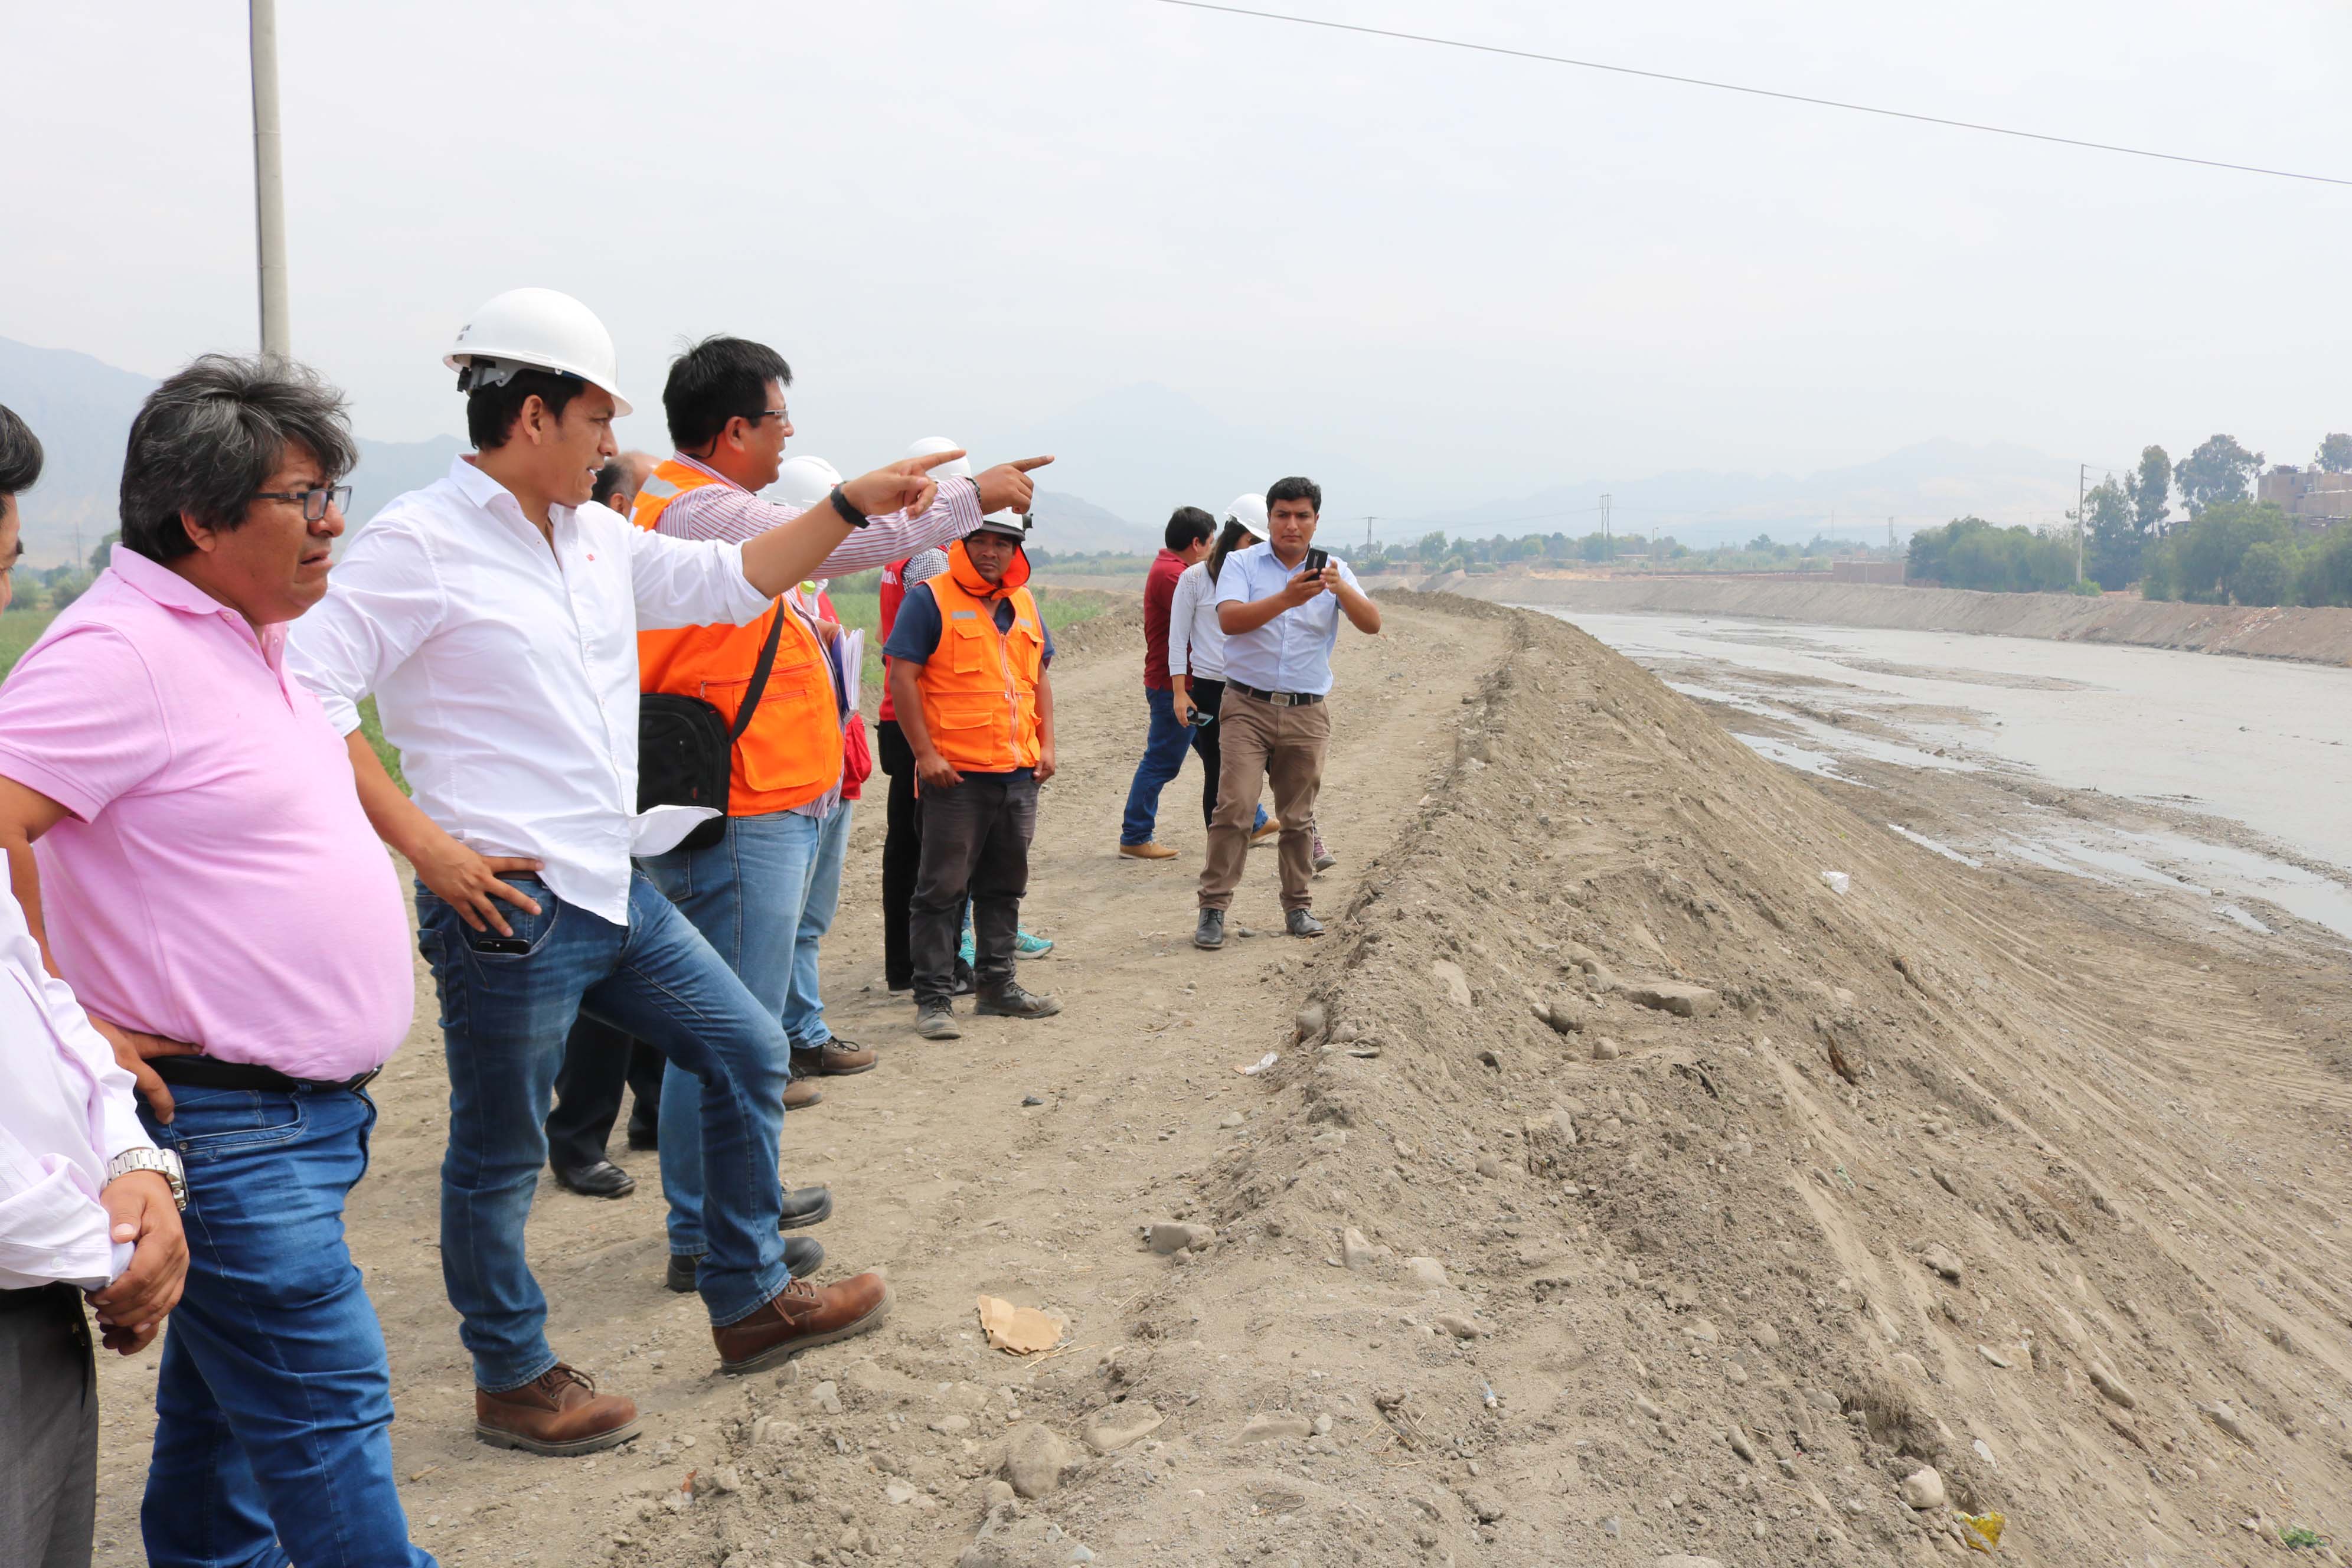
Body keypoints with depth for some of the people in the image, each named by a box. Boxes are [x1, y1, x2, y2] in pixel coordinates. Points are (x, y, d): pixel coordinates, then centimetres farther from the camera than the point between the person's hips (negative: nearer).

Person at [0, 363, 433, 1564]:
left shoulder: (242, 636, 11)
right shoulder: (121, 650, -19)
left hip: (306, 1102, 9)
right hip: (230, 1130, -9)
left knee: (223, 1399, 22)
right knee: (326, 1414, -3)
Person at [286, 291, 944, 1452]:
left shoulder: (597, 538, 12)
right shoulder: (420, 542, -12)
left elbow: (731, 580, 21)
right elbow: (309, 695, -18)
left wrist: (853, 504, 13)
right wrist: (425, 843, -20)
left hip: (614, 886, 9)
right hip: (508, 904, -8)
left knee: (747, 1051, 15)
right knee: (500, 1154, 7)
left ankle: (750, 1303, 29)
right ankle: (514, 1382, 27)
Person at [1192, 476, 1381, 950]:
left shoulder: (1333, 569, 7)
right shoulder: (1242, 563, 0)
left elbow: (1372, 624, -6)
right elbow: (1229, 620, -17)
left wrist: (1341, 588, -25)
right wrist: (1286, 598, -32)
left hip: (1307, 714, 2)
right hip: (1248, 706, -2)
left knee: (1298, 817, 9)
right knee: (1234, 808, -11)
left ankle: (1299, 906, 21)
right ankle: (1213, 909, -5)